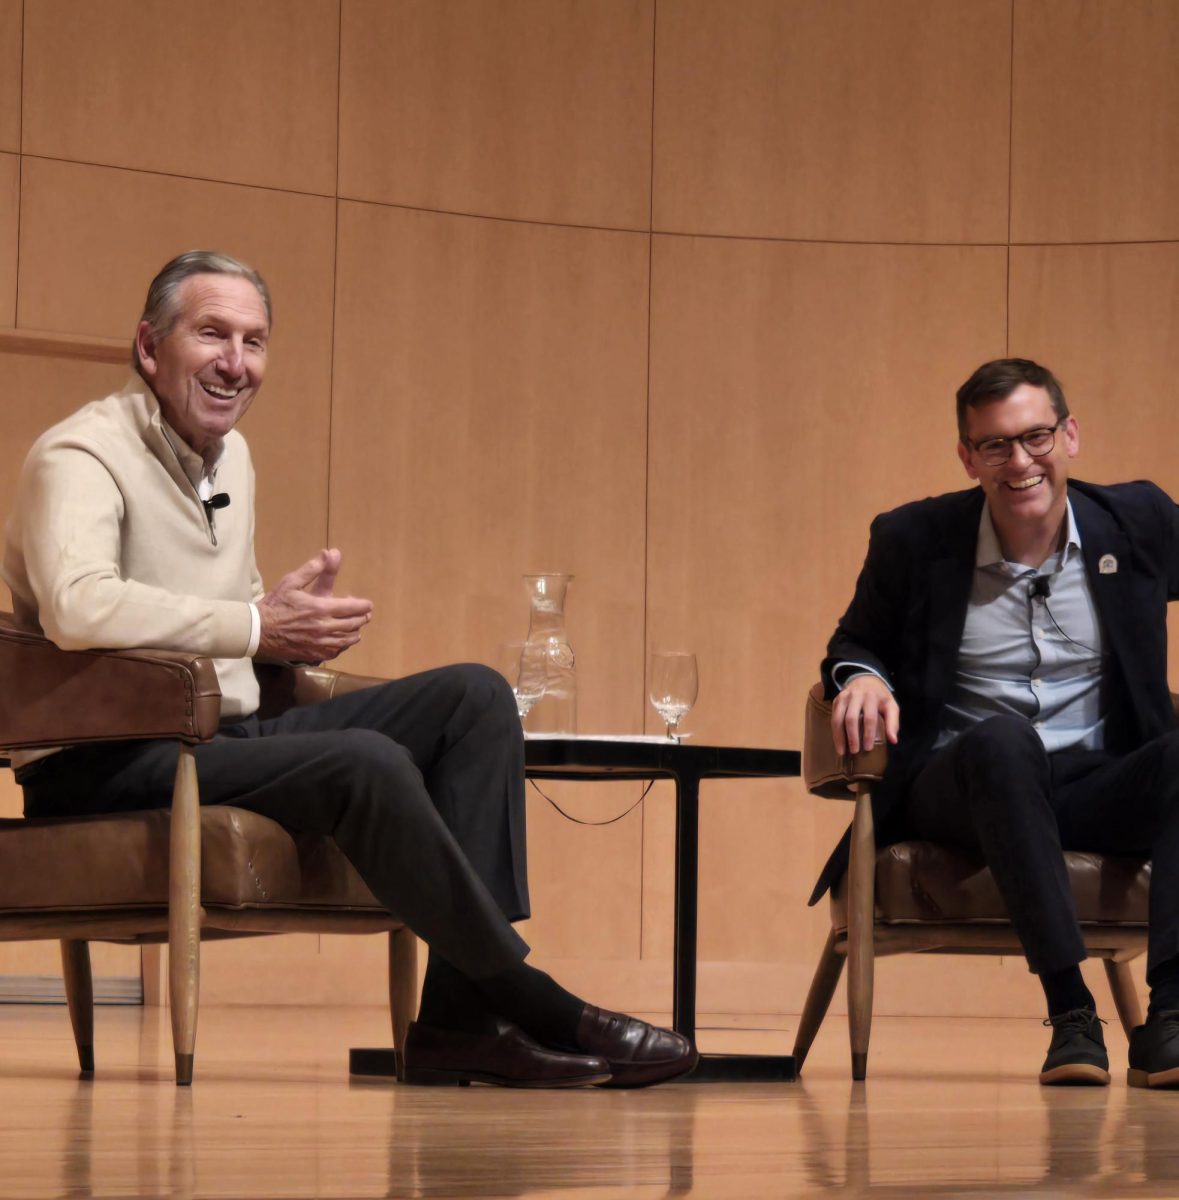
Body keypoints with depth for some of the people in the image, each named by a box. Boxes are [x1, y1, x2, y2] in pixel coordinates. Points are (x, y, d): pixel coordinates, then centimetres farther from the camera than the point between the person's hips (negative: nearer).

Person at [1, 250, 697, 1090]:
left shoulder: (230, 455, 17)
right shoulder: (83, 455, -12)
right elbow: (77, 608, -32)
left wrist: (294, 611, -1)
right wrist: (257, 626, -27)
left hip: (225, 737, 10)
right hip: (111, 765, -10)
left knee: (473, 697, -3)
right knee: (364, 762, -32)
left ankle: (462, 1015, -15)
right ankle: (536, 1009, -18)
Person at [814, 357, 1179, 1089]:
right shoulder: (914, 540, 3)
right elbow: (856, 645, 17)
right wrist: (862, 677, -8)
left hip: (1095, 787, 2)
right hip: (957, 788, -1)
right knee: (1002, 738, -39)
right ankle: (1070, 1013, -38)